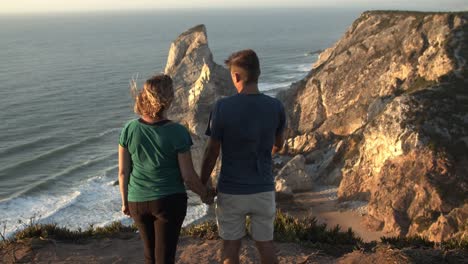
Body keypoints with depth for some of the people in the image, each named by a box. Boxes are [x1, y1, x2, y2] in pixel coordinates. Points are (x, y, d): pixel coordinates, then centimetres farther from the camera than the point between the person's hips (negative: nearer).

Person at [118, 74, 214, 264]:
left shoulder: (129, 129, -7)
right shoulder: (177, 132, -16)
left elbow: (123, 172, -1)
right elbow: (188, 176, -11)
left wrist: (125, 201, 13)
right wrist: (205, 194, 7)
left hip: (138, 201, 4)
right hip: (169, 201, -4)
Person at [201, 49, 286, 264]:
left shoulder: (222, 107, -17)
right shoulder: (276, 107, -8)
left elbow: (212, 152, -10)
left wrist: (202, 185, 6)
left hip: (231, 192, -2)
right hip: (264, 190, 2)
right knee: (265, 245, 16)